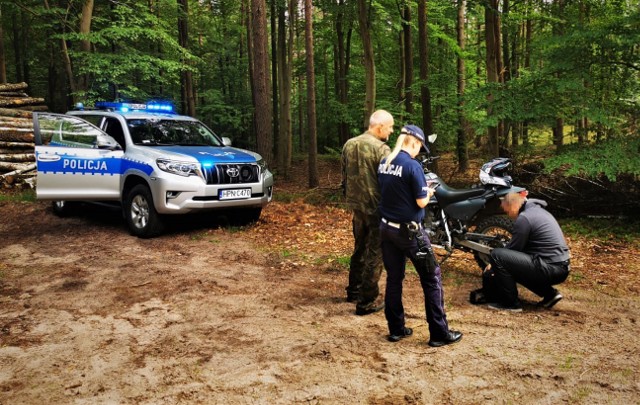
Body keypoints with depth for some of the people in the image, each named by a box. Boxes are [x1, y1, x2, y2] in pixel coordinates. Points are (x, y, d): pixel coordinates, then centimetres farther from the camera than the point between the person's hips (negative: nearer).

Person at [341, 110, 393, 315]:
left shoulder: (349, 144, 6)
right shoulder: (381, 149, -17)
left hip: (356, 206, 7)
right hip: (376, 208, -7)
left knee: (359, 249, 22)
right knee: (375, 254, 2)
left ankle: (353, 290, 34)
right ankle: (367, 301, 8)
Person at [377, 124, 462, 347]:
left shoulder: (383, 163, 5)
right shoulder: (412, 166, -17)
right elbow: (421, 202, -15)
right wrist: (428, 192, 5)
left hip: (386, 228, 7)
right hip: (409, 231, -7)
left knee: (393, 279, 14)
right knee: (432, 279, 5)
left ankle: (396, 329, 21)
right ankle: (439, 333, 10)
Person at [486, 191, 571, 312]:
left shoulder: (524, 218, -13)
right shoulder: (537, 210, 17)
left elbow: (514, 247, -9)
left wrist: (495, 264, 7)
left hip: (550, 269, -10)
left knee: (497, 255, -13)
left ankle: (510, 303, -5)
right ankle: (549, 293, 18)